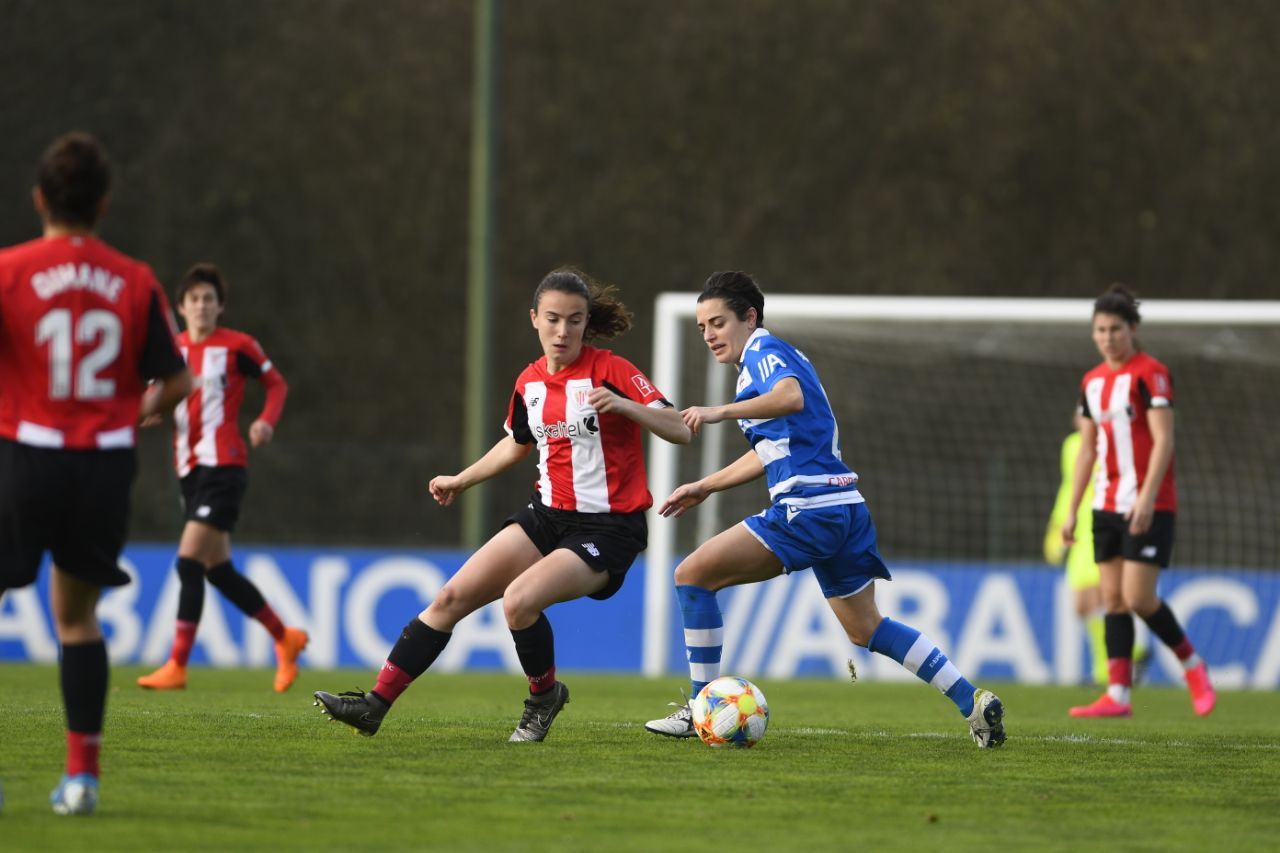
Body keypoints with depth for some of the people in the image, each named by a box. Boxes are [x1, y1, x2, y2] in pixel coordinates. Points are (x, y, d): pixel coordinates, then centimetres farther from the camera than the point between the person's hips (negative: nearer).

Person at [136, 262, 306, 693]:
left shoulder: (237, 346, -3)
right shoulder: (172, 349, 10)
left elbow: (276, 383, 8)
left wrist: (267, 421, -10)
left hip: (223, 466, -7)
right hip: (188, 468, 7)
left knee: (189, 561, -15)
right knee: (218, 570, 11)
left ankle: (177, 666, -13)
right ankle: (285, 637, 29)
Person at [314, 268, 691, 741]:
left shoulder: (611, 370, -12)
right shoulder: (530, 382, 7)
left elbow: (679, 431, -17)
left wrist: (624, 405, -32)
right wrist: (461, 480, 31)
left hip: (607, 529, -6)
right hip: (549, 515, 6)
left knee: (519, 599, -28)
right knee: (451, 597, -5)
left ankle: (544, 697, 0)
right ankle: (375, 705, -1)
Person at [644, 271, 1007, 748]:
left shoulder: (763, 350, -4)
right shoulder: (770, 359, 25)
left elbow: (791, 397, -28)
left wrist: (721, 412, -34)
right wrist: (704, 488, 37)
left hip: (807, 510, -10)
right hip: (845, 507, 10)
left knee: (693, 575, -7)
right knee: (865, 628, 20)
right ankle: (973, 703, 16)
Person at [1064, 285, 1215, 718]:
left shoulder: (1150, 374, -10)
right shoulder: (1092, 382, 12)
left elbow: (1164, 439, -16)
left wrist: (1146, 498, -25)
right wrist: (1072, 511, 14)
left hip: (1149, 507, -7)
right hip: (1108, 504, 7)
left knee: (1137, 598, -12)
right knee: (1113, 598, 3)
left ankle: (1192, 664, 9)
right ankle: (1118, 695, 3)